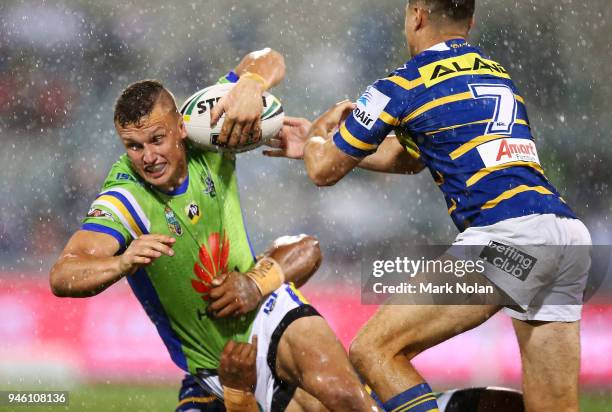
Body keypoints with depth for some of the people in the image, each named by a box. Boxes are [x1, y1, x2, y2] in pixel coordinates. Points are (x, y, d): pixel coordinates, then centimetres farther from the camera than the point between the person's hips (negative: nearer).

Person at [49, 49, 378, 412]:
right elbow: (62, 278, -35)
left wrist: (250, 85, -26)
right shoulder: (123, 200, -22)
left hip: (265, 306, 2)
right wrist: (122, 263, -55)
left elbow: (268, 61, -2)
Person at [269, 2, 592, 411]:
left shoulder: (405, 84, 4)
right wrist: (317, 143, 47)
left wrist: (321, 129, 39)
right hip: (571, 235, 8)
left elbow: (325, 170, 16)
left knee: (373, 349, -4)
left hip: (507, 234, -8)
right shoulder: (499, 75, 27)